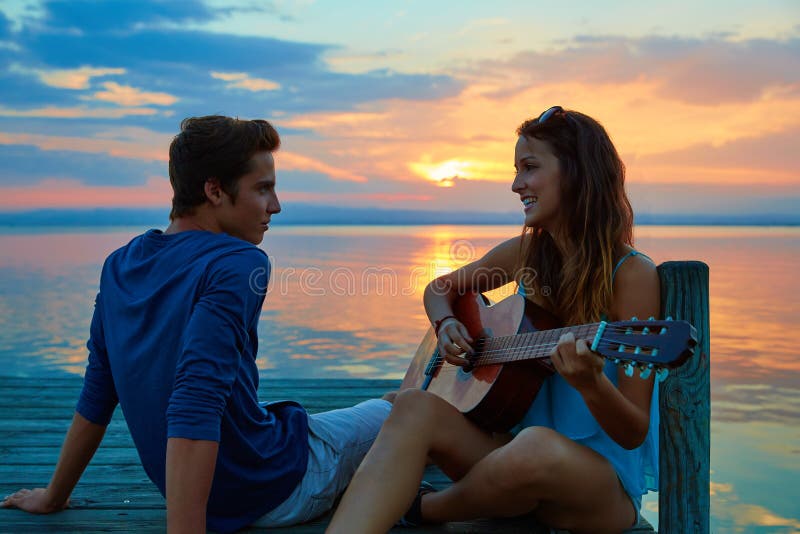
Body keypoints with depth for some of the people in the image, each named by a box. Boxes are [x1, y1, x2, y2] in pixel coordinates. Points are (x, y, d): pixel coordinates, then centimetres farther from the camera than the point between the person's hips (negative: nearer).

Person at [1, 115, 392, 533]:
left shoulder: (120, 267, 0)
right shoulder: (237, 265, -23)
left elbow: (96, 399, 6)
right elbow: (194, 409, -34)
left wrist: (54, 497, 17)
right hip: (275, 491, -7)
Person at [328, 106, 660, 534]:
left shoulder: (631, 274, -13)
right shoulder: (525, 252, 3)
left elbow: (635, 433, -12)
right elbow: (440, 289, 21)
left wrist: (591, 385, -34)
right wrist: (446, 325, -3)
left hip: (604, 481, -4)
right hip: (515, 447, 4)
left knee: (539, 446, -37)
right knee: (415, 408, -23)